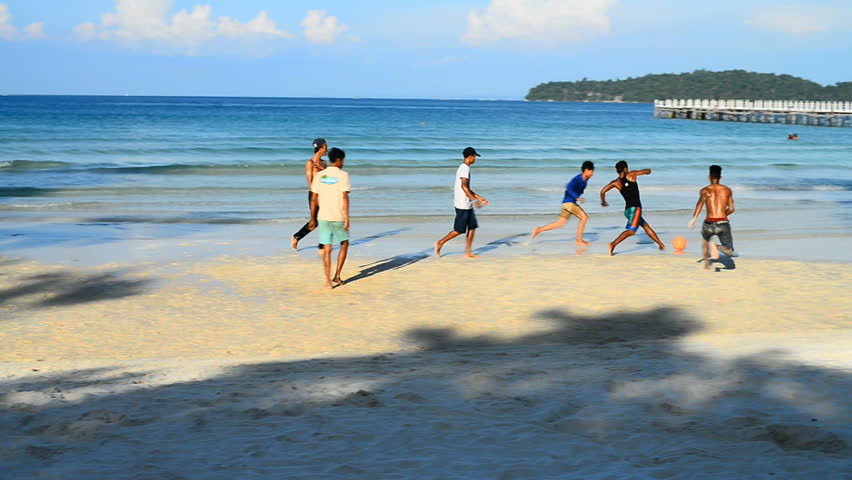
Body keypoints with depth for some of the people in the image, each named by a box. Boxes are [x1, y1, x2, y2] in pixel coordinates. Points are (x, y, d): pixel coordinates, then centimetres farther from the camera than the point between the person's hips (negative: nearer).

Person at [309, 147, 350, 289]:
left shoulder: (319, 175, 6)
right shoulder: (343, 175, -6)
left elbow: (313, 199, 6)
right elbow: (345, 197, -13)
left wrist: (313, 218, 14)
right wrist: (347, 218, -14)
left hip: (323, 217, 3)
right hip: (338, 217, -3)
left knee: (327, 250, 6)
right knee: (344, 244, 18)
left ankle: (328, 281, 0)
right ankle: (337, 276, 13)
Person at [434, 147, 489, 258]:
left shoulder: (463, 168, 17)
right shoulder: (465, 168, -14)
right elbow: (464, 186, -24)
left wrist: (480, 198, 22)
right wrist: (474, 200, -26)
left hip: (467, 205, 10)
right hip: (462, 205, -10)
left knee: (472, 227, 7)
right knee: (459, 230, -5)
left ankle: (468, 252, 9)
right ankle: (440, 243, 6)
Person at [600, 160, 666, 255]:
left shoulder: (616, 182, 7)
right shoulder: (631, 175, 0)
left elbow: (603, 191, -4)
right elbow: (648, 171, 8)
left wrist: (603, 202, 15)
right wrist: (648, 170, 33)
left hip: (627, 209, 6)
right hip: (635, 208, -6)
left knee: (646, 226, 20)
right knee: (631, 231, -15)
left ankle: (661, 245, 27)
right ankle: (613, 244, -30)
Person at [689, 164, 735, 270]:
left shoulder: (705, 190, 4)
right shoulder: (727, 190, 11)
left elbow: (701, 201, -17)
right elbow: (731, 209, 13)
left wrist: (694, 218, -24)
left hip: (709, 224, 1)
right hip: (723, 224, -1)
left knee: (706, 239, 37)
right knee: (729, 252, 9)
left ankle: (707, 264, 31)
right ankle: (716, 247, -23)